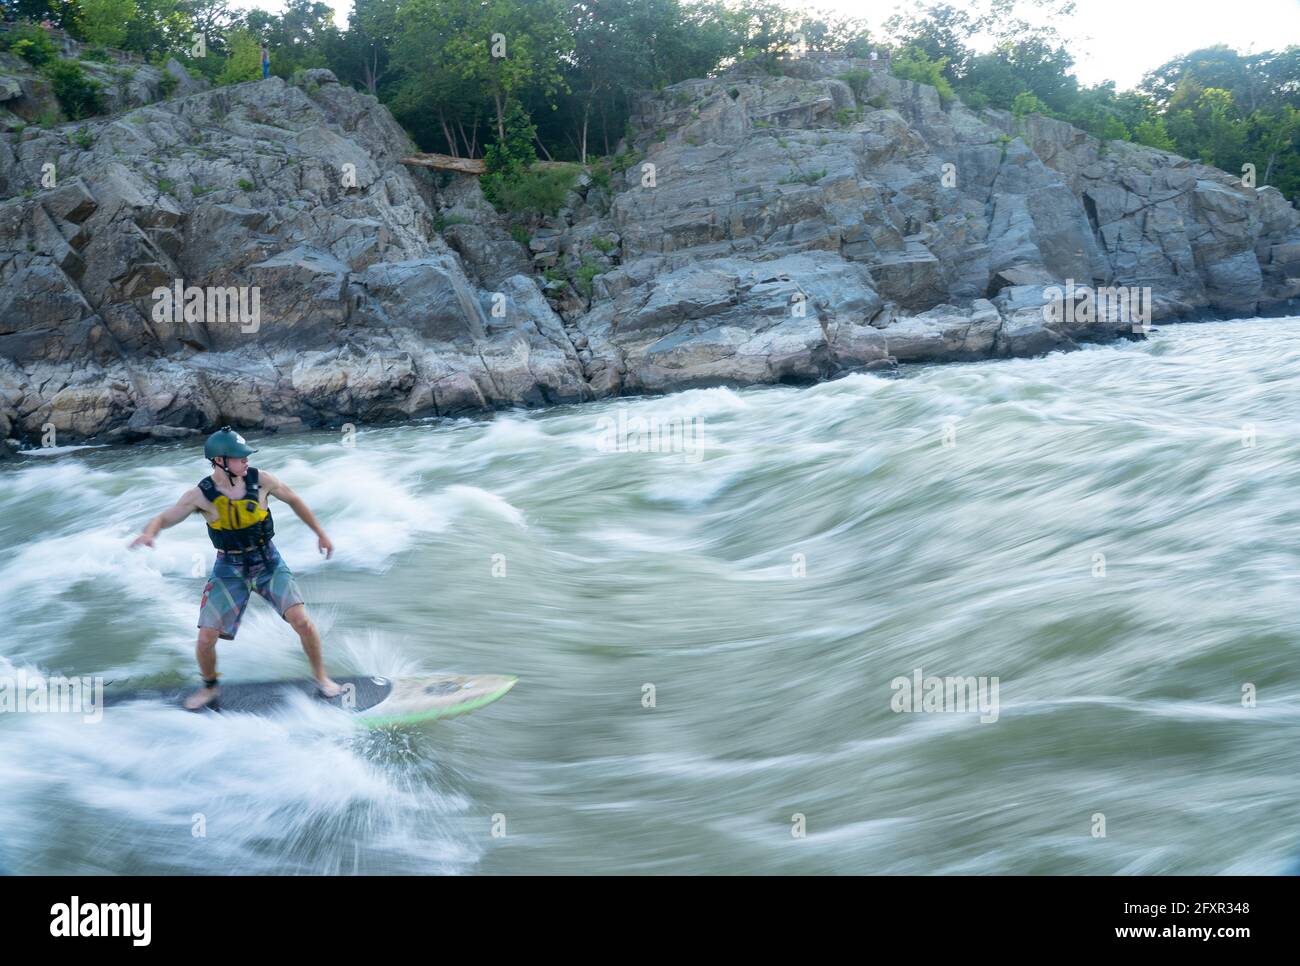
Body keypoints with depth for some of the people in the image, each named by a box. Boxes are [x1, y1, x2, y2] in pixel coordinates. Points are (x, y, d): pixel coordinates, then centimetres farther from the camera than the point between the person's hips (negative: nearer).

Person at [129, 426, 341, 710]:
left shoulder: (260, 480, -13)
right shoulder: (201, 495, -15)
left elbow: (294, 500, 3)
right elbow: (163, 519, -11)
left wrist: (321, 534, 12)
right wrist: (148, 533, -36)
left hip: (267, 562, 0)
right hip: (229, 569, 0)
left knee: (302, 621, -15)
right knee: (206, 639, -4)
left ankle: (320, 676, 10)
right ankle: (209, 687, 27)